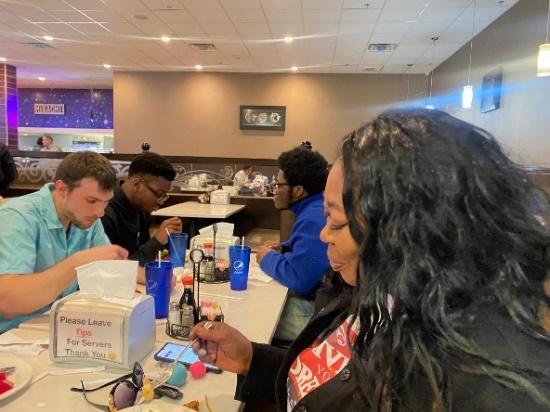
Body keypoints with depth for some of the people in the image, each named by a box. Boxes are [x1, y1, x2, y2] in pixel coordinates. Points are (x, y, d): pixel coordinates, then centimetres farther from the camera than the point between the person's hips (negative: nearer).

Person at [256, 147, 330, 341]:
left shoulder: (314, 218, -26)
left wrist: (268, 258, -11)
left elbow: (297, 278, -30)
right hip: (318, 298, 10)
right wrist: (283, 249, 5)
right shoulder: (315, 208, 8)